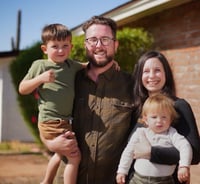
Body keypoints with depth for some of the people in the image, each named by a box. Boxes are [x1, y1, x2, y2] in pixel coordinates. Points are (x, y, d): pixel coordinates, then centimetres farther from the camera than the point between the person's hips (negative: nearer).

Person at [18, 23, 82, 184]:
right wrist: (40, 79, -21)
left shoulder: (71, 65, 7)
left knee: (61, 154, 26)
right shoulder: (40, 65, -9)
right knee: (75, 156, -8)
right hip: (51, 123, -8)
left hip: (65, 121, 8)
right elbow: (22, 89, -5)